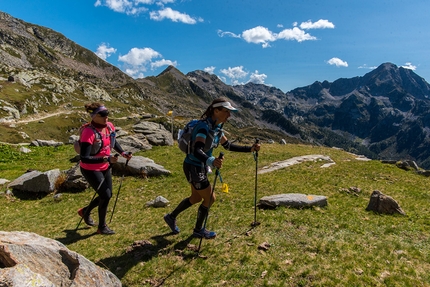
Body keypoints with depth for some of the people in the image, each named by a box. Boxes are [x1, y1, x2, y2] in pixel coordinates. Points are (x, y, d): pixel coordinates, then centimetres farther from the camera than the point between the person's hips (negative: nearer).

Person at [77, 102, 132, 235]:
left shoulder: (109, 126, -6)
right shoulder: (89, 132, -28)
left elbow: (113, 142, 14)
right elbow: (84, 158, -31)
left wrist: (123, 153, 0)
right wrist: (106, 159, -37)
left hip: (105, 168, 8)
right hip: (90, 170, -7)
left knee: (107, 195, 16)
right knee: (106, 195, -3)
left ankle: (85, 211, 44)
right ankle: (102, 227, 21)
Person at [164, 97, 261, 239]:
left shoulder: (217, 127, 1)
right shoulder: (204, 126, -27)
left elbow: (228, 145, 11)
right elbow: (197, 151, -40)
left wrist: (250, 148, 5)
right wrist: (210, 161, -60)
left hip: (201, 167, 9)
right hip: (193, 167, -9)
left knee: (196, 197, 22)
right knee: (210, 198, 2)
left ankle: (171, 217, 42)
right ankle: (198, 230, 26)